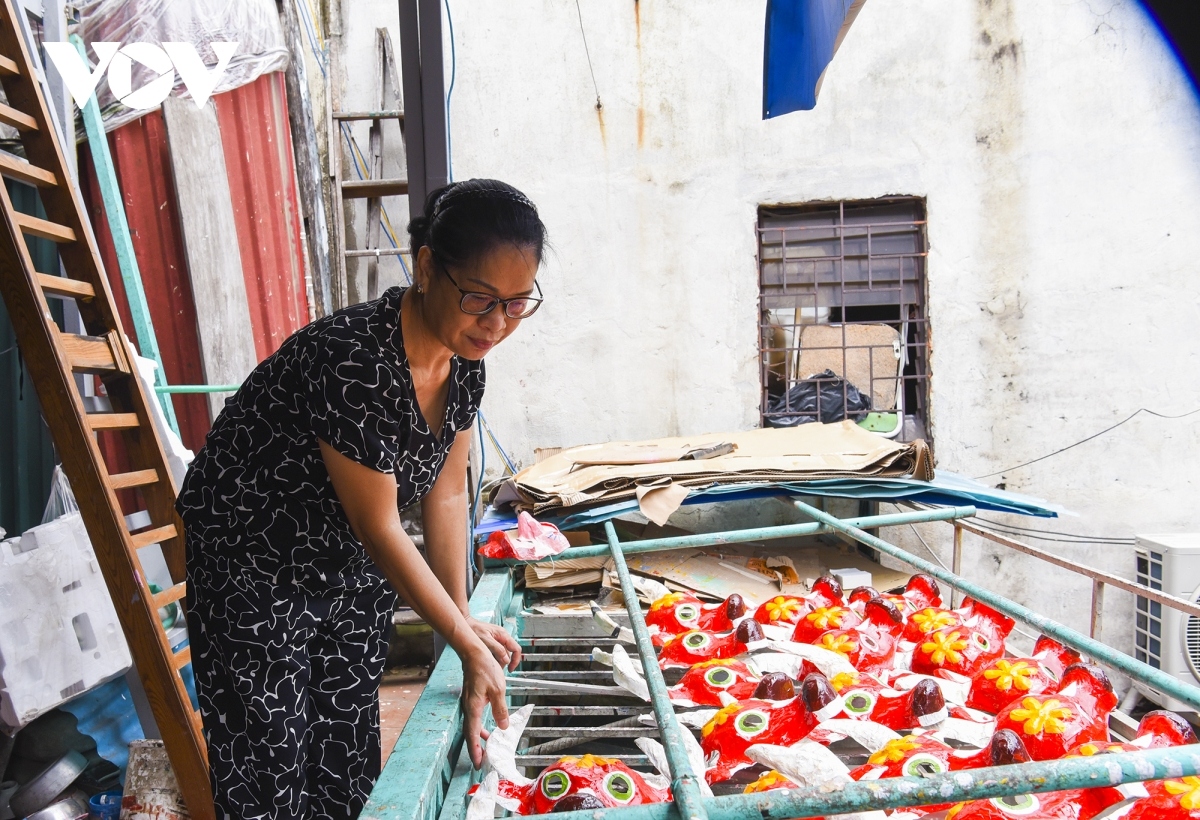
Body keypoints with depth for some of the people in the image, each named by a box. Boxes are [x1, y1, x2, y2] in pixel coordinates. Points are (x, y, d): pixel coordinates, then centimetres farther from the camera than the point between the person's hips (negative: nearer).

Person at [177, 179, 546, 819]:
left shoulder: (464, 359, -10)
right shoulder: (354, 362, -34)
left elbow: (446, 495, -2)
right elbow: (378, 527, -27)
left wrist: (466, 620, 0)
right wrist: (470, 649, -20)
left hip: (349, 569, 7)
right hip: (254, 571, -6)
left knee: (351, 763, 18)